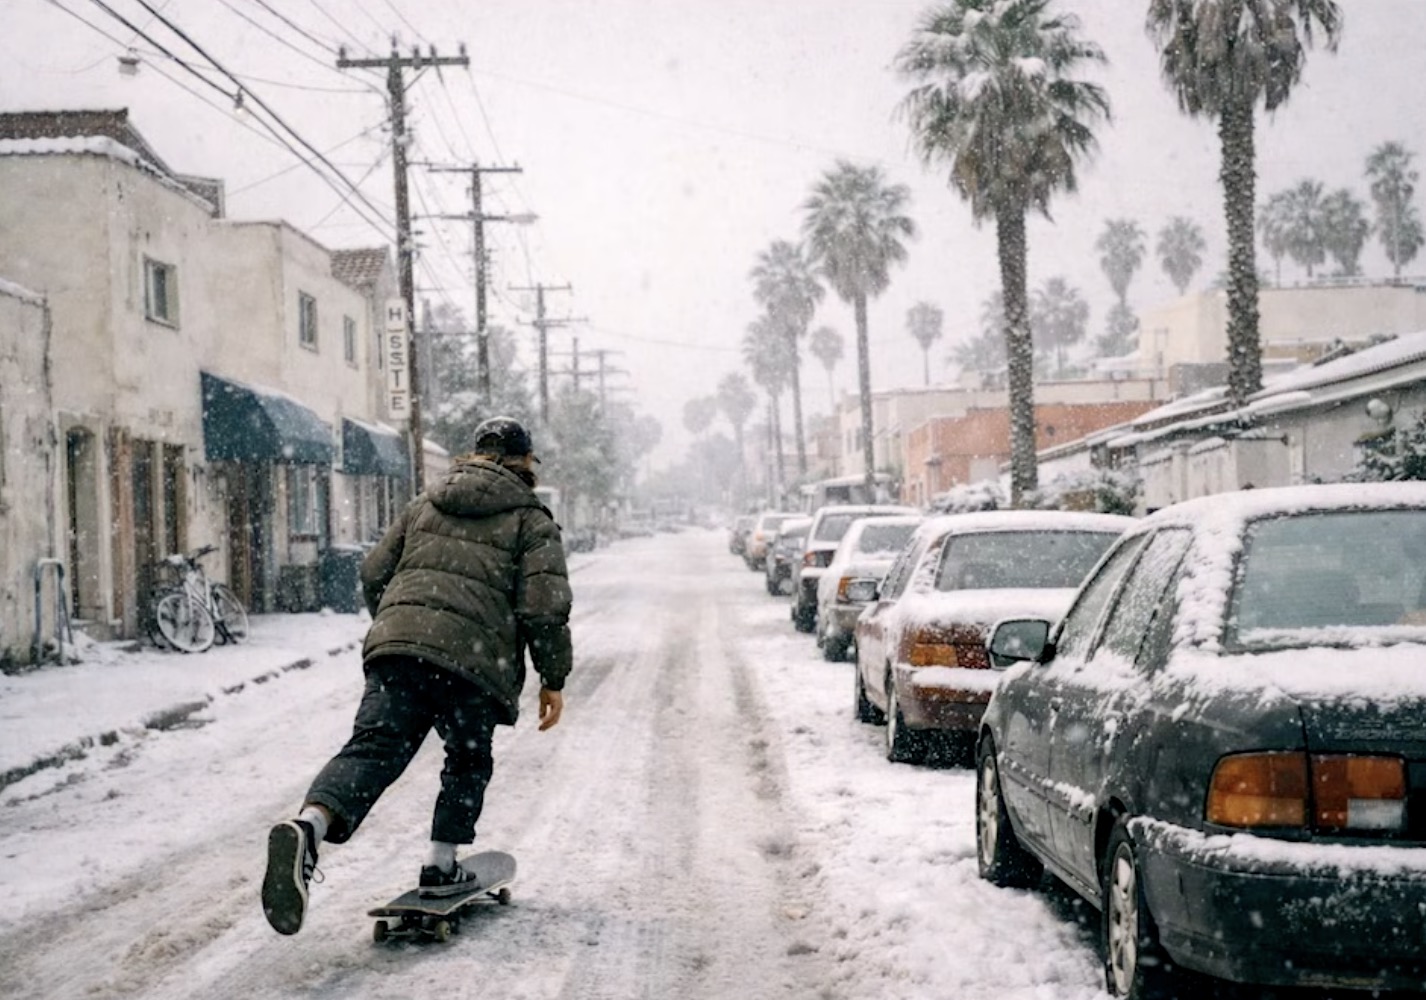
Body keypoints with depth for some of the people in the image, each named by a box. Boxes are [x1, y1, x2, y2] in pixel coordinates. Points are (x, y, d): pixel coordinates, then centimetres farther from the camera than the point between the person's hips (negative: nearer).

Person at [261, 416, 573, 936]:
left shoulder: (425, 503, 24)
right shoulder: (532, 521, 10)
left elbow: (374, 573, 22)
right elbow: (545, 607, -1)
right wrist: (553, 679, 8)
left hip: (396, 643, 3)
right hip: (473, 660, -3)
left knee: (372, 750, -7)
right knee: (469, 760, 20)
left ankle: (308, 826, -32)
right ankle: (441, 866, 17)